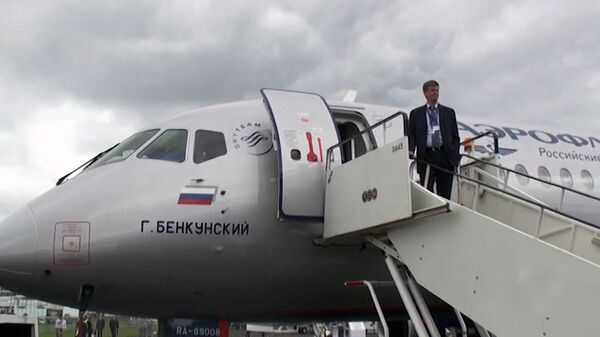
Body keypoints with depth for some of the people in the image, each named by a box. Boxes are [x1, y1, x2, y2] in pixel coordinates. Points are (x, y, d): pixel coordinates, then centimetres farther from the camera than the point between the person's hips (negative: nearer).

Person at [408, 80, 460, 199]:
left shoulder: (449, 112, 17)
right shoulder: (416, 113, 14)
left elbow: (455, 136, 14)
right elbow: (411, 135, 8)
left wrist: (455, 154, 1)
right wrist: (411, 150, -10)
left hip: (445, 157, 1)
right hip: (426, 157, -1)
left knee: (445, 194, 0)